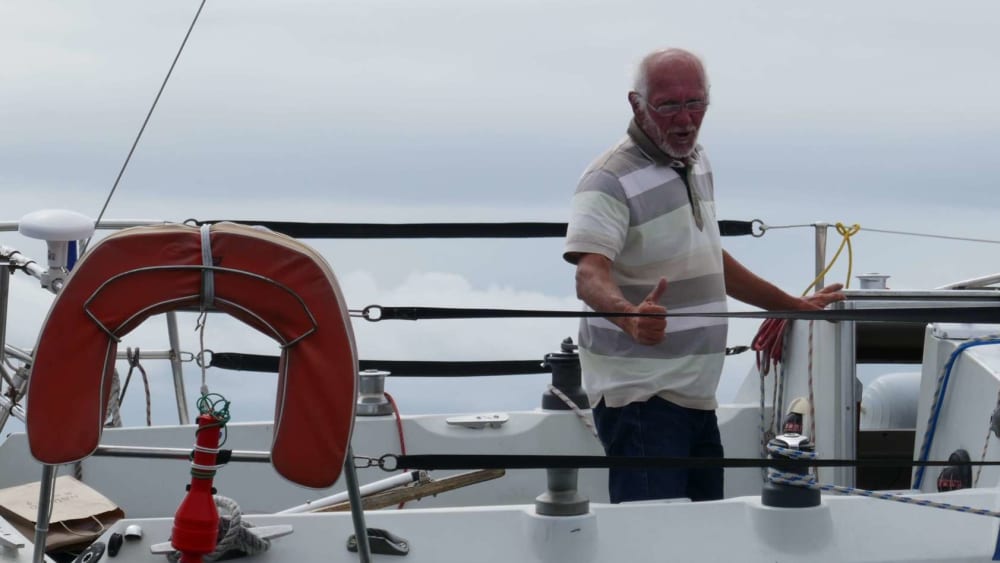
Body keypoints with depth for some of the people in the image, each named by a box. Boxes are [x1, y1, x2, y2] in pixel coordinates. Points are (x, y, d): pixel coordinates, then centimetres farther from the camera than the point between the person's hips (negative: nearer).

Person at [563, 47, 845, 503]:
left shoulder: (696, 163, 15)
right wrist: (631, 316, -47)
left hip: (697, 395, 8)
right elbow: (590, 274, -27)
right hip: (640, 394, -8)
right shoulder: (611, 179, -12)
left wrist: (794, 306, 30)